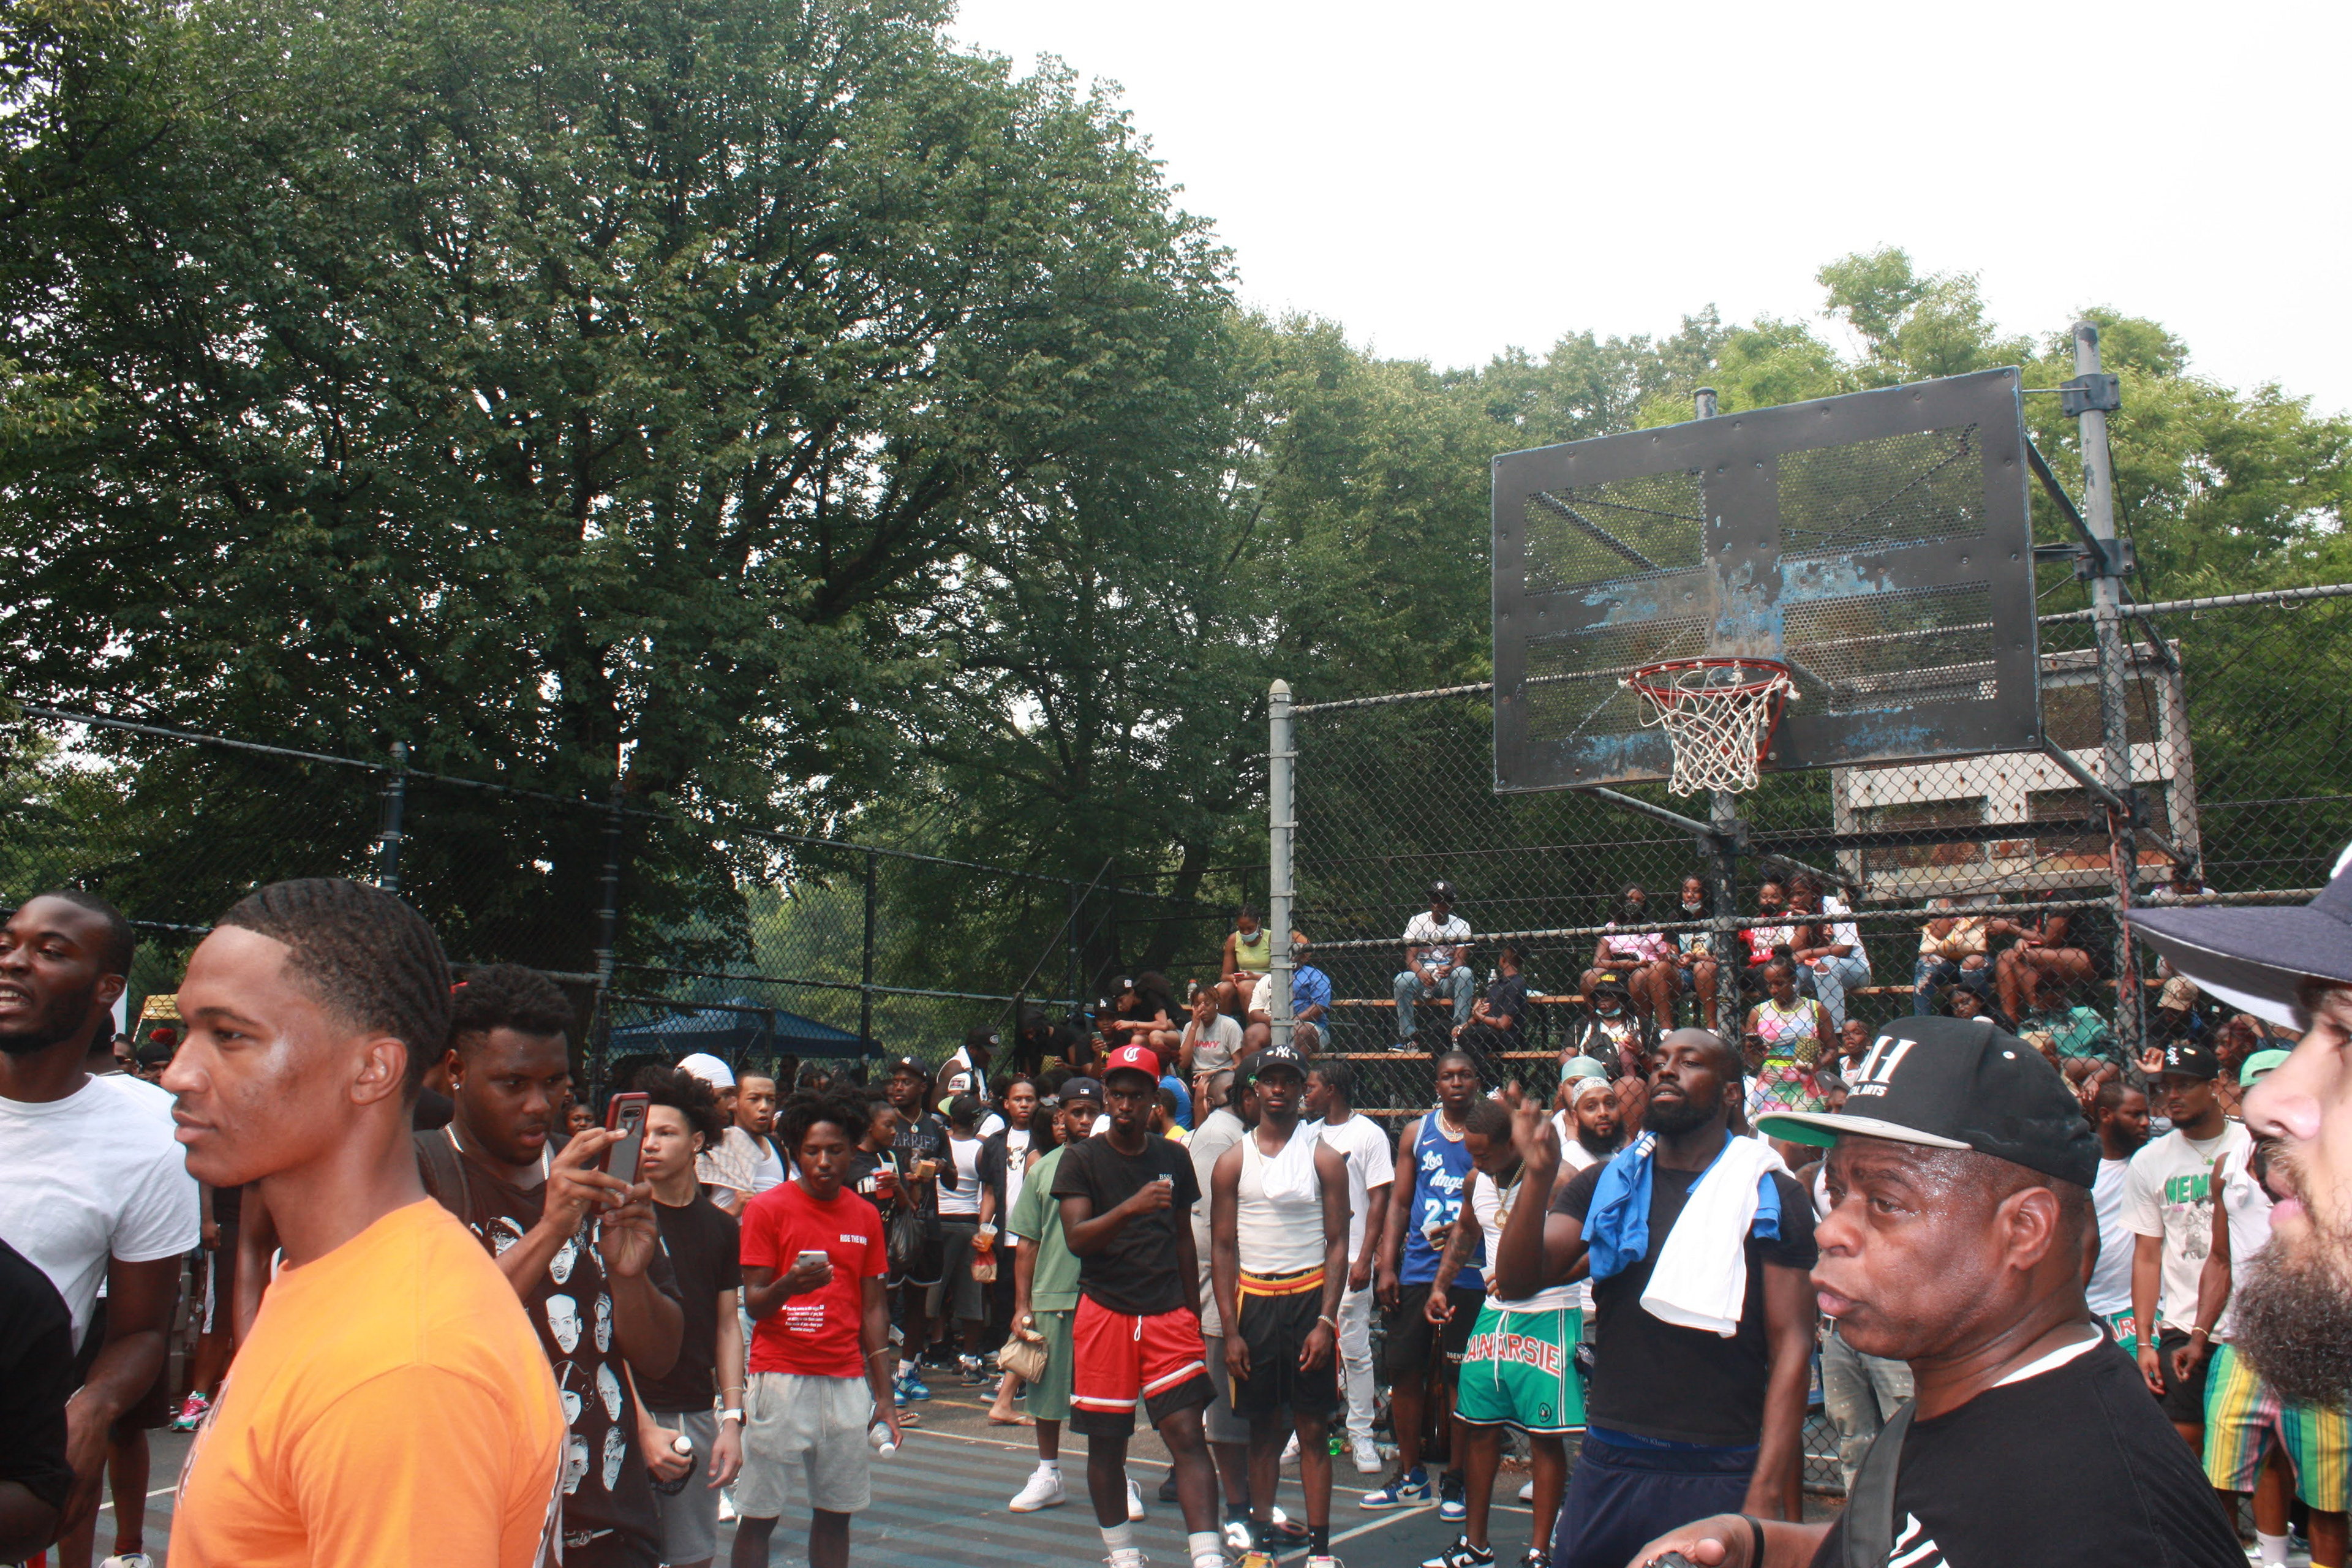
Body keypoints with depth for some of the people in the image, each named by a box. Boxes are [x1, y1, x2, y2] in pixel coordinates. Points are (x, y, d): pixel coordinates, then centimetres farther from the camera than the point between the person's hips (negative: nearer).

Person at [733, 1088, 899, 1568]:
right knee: (758, 1515, -1)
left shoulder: (866, 1216, 8)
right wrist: (789, 1285, -27)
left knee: (836, 1512, 7)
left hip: (848, 1382, 4)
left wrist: (884, 1395, 8)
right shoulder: (767, 1209, -4)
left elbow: (873, 1309, 11)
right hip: (781, 1379, -3)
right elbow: (753, 1303, -5)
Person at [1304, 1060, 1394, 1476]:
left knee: (1355, 1351, -1)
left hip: (1349, 1260, -5)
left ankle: (1361, 1434, 8)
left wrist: (1365, 1259, -13)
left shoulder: (1369, 1134, -3)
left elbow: (1379, 1200, -7)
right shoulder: (1309, 1134, 13)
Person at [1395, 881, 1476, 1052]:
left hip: (1449, 981, 0)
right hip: (1422, 980, 0)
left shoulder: (1461, 925, 4)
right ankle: (1407, 1037, -23)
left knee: (1465, 974, -30)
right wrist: (1421, 973, -27)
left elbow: (1461, 959, -6)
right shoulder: (1417, 922, 4)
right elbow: (1410, 957, -4)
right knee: (1402, 979, -30)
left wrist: (1450, 969, -31)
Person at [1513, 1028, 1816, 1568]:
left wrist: (1765, 1494, -14)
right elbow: (1517, 1281, -2)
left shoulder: (1773, 1199, -2)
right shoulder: (1604, 1185, 8)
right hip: (1607, 1463, 3)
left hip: (1717, 1476, -3)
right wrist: (1538, 1180, -19)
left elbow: (1791, 1348, -7)